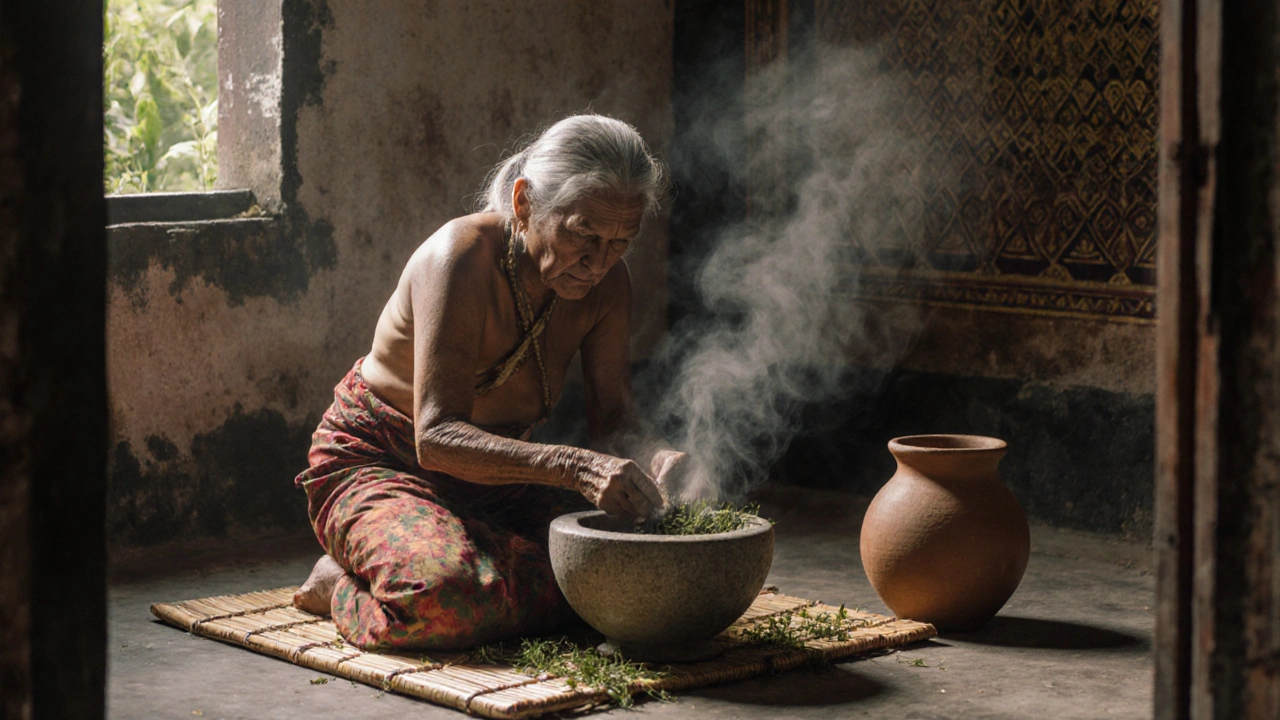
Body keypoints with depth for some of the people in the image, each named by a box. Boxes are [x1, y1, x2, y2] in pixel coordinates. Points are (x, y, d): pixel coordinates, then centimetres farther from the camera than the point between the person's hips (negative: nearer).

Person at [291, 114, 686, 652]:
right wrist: (573, 466, -48)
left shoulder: (606, 284, -7)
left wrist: (648, 458, -30)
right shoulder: (461, 258, -27)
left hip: (492, 477, 7)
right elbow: (437, 437, -34)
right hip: (376, 463, -7)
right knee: (446, 592, -39)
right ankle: (343, 586, -3)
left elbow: (613, 418, -5)